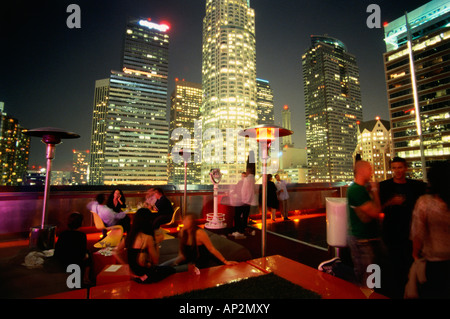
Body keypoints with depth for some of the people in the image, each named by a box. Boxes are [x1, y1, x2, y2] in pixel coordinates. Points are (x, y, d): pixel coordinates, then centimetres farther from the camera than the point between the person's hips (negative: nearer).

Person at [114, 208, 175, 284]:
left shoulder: (129, 236, -4)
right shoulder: (148, 238, -24)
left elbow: (116, 252, 5)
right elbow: (155, 261, -17)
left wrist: (127, 264, 9)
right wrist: (156, 242, -9)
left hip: (134, 275, 7)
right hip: (145, 276, -7)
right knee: (171, 270, 13)